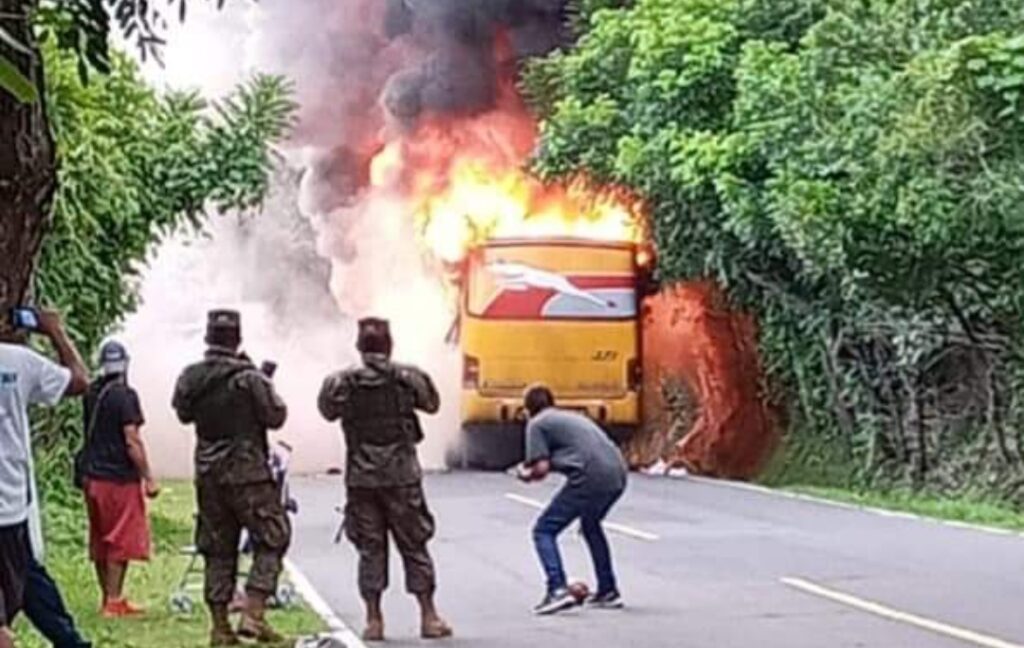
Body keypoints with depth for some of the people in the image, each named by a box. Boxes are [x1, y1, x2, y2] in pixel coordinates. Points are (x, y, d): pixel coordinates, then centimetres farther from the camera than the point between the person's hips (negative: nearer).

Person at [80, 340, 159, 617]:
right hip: (120, 478, -7)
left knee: (100, 541, 13)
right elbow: (132, 441, -17)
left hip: (92, 477, 7)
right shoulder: (125, 396, -13)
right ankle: (114, 602, -2)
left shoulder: (91, 394, 7)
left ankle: (108, 597, 22)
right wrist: (148, 479, -14)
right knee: (121, 541, -2)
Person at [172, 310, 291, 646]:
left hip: (207, 474, 5)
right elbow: (276, 416, -6)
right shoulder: (248, 378, -14)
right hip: (248, 472, -5)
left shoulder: (189, 379, 2)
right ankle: (253, 615, -8)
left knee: (217, 549, 11)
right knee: (271, 541, 4)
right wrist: (264, 385, 7)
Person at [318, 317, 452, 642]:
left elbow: (328, 411, 14)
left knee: (370, 548, 8)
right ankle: (429, 617, 10)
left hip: (361, 479, 1)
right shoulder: (408, 378, -6)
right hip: (402, 477, -1)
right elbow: (432, 404, 11)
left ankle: (373, 620, 8)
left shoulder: (342, 383, -4)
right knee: (414, 546, 7)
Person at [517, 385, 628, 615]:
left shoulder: (537, 424, 9)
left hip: (590, 477, -8)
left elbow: (542, 468, -2)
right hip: (617, 474, 8)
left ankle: (558, 589, -13)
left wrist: (526, 474, 19)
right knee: (591, 525, 33)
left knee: (544, 530, 4)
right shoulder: (573, 417, 31)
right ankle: (608, 591, 33)